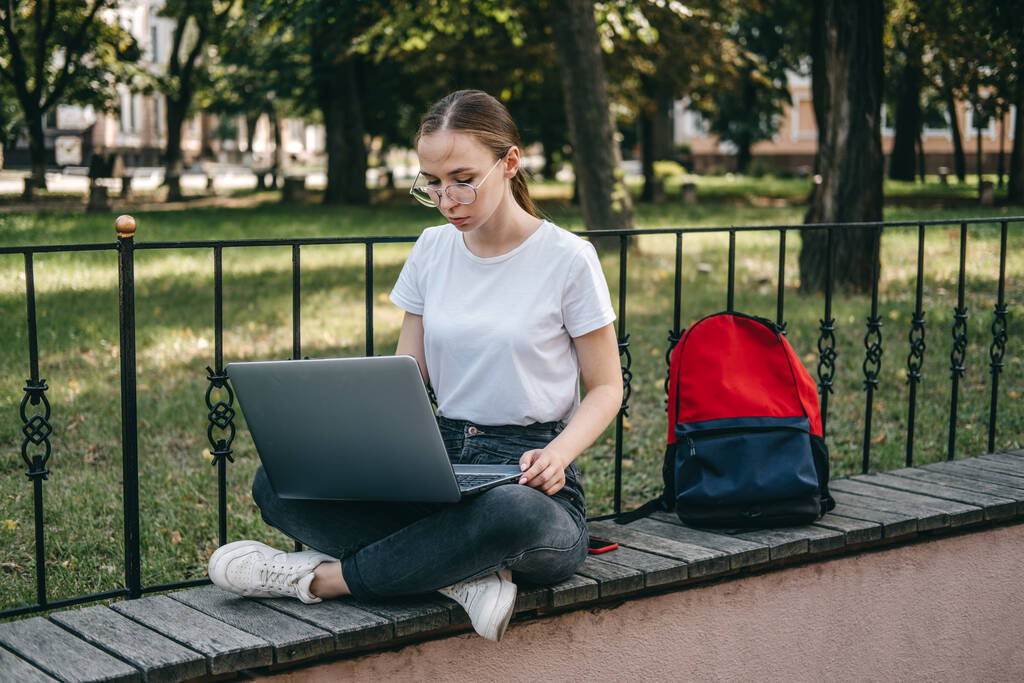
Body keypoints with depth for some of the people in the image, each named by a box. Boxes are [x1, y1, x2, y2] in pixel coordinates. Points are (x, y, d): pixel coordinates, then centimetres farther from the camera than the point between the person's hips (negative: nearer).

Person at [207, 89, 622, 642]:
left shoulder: (567, 258, -4)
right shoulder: (432, 250, 10)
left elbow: (606, 387, 1)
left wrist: (558, 454, -20)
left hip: (527, 480, -5)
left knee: (514, 513, -43)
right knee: (276, 482, -18)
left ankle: (323, 576, -24)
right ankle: (462, 575, -28)